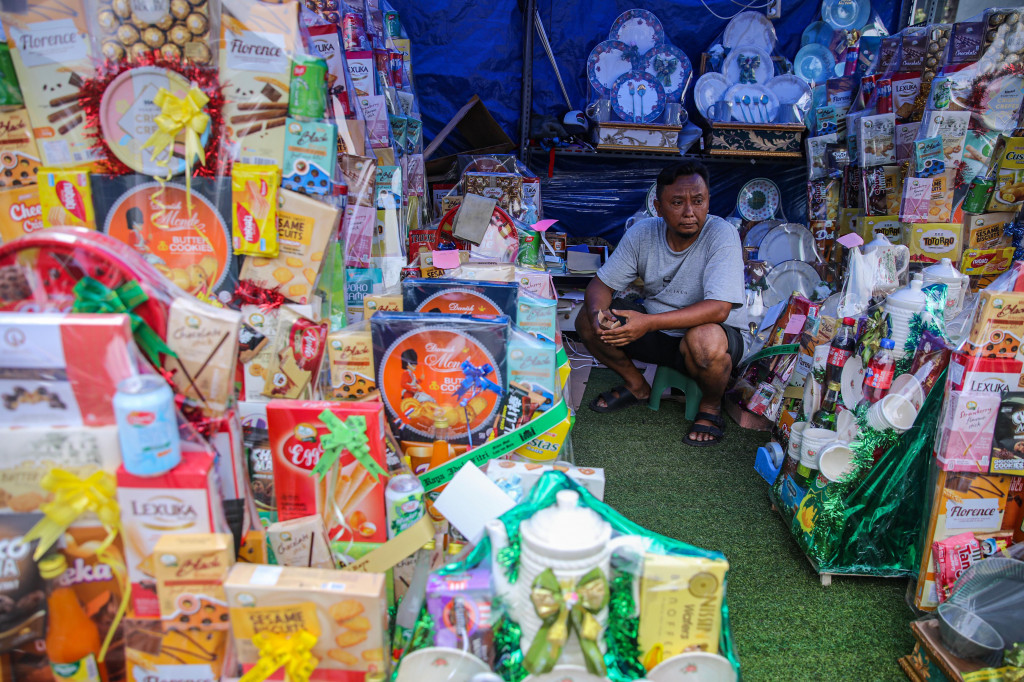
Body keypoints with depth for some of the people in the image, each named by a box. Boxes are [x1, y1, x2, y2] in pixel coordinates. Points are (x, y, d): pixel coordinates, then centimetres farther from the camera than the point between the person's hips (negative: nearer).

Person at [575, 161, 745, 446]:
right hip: (656, 332, 4)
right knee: (587, 319, -11)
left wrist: (650, 322, -43)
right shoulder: (642, 233, -8)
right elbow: (600, 284, -5)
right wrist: (598, 313, -30)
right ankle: (636, 385, 12)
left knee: (705, 340, -39)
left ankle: (711, 406, -4)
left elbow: (718, 309, -33)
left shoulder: (722, 235, -22)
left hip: (711, 333, -4)